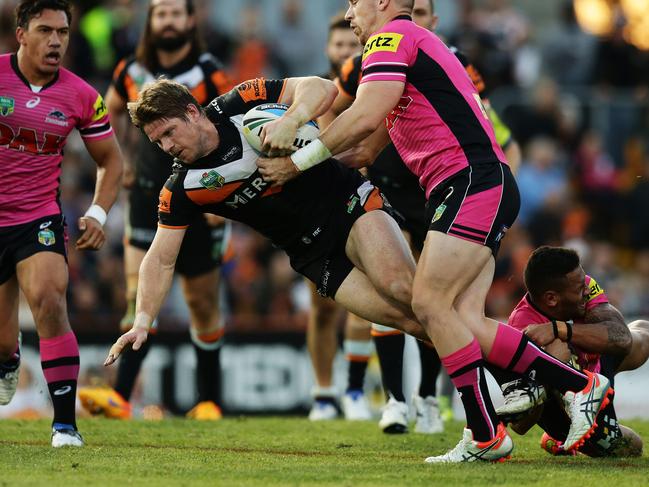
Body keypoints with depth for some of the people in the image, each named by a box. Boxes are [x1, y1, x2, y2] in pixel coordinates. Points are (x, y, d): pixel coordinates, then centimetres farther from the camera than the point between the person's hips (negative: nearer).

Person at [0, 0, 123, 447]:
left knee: (49, 301, -25)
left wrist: (98, 214, -4)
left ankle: (65, 422, -19)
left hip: (40, 219, 0)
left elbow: (111, 160, 9)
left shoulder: (82, 97, -4)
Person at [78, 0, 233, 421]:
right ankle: (121, 397, -18)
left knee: (203, 303, 8)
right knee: (139, 295, -10)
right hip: (147, 200, 2)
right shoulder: (132, 72, 3)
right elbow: (113, 111, 24)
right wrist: (120, 161, 16)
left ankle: (209, 400, 21)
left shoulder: (209, 75, -9)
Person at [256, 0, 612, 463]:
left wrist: (298, 162, -7)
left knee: (431, 302, -13)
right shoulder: (414, 43, 28)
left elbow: (365, 118, -16)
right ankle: (580, 385, 2)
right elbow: (373, 136, 32)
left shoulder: (392, 38, -4)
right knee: (463, 320, 0)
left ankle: (485, 436, -11)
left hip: (474, 181, -10)